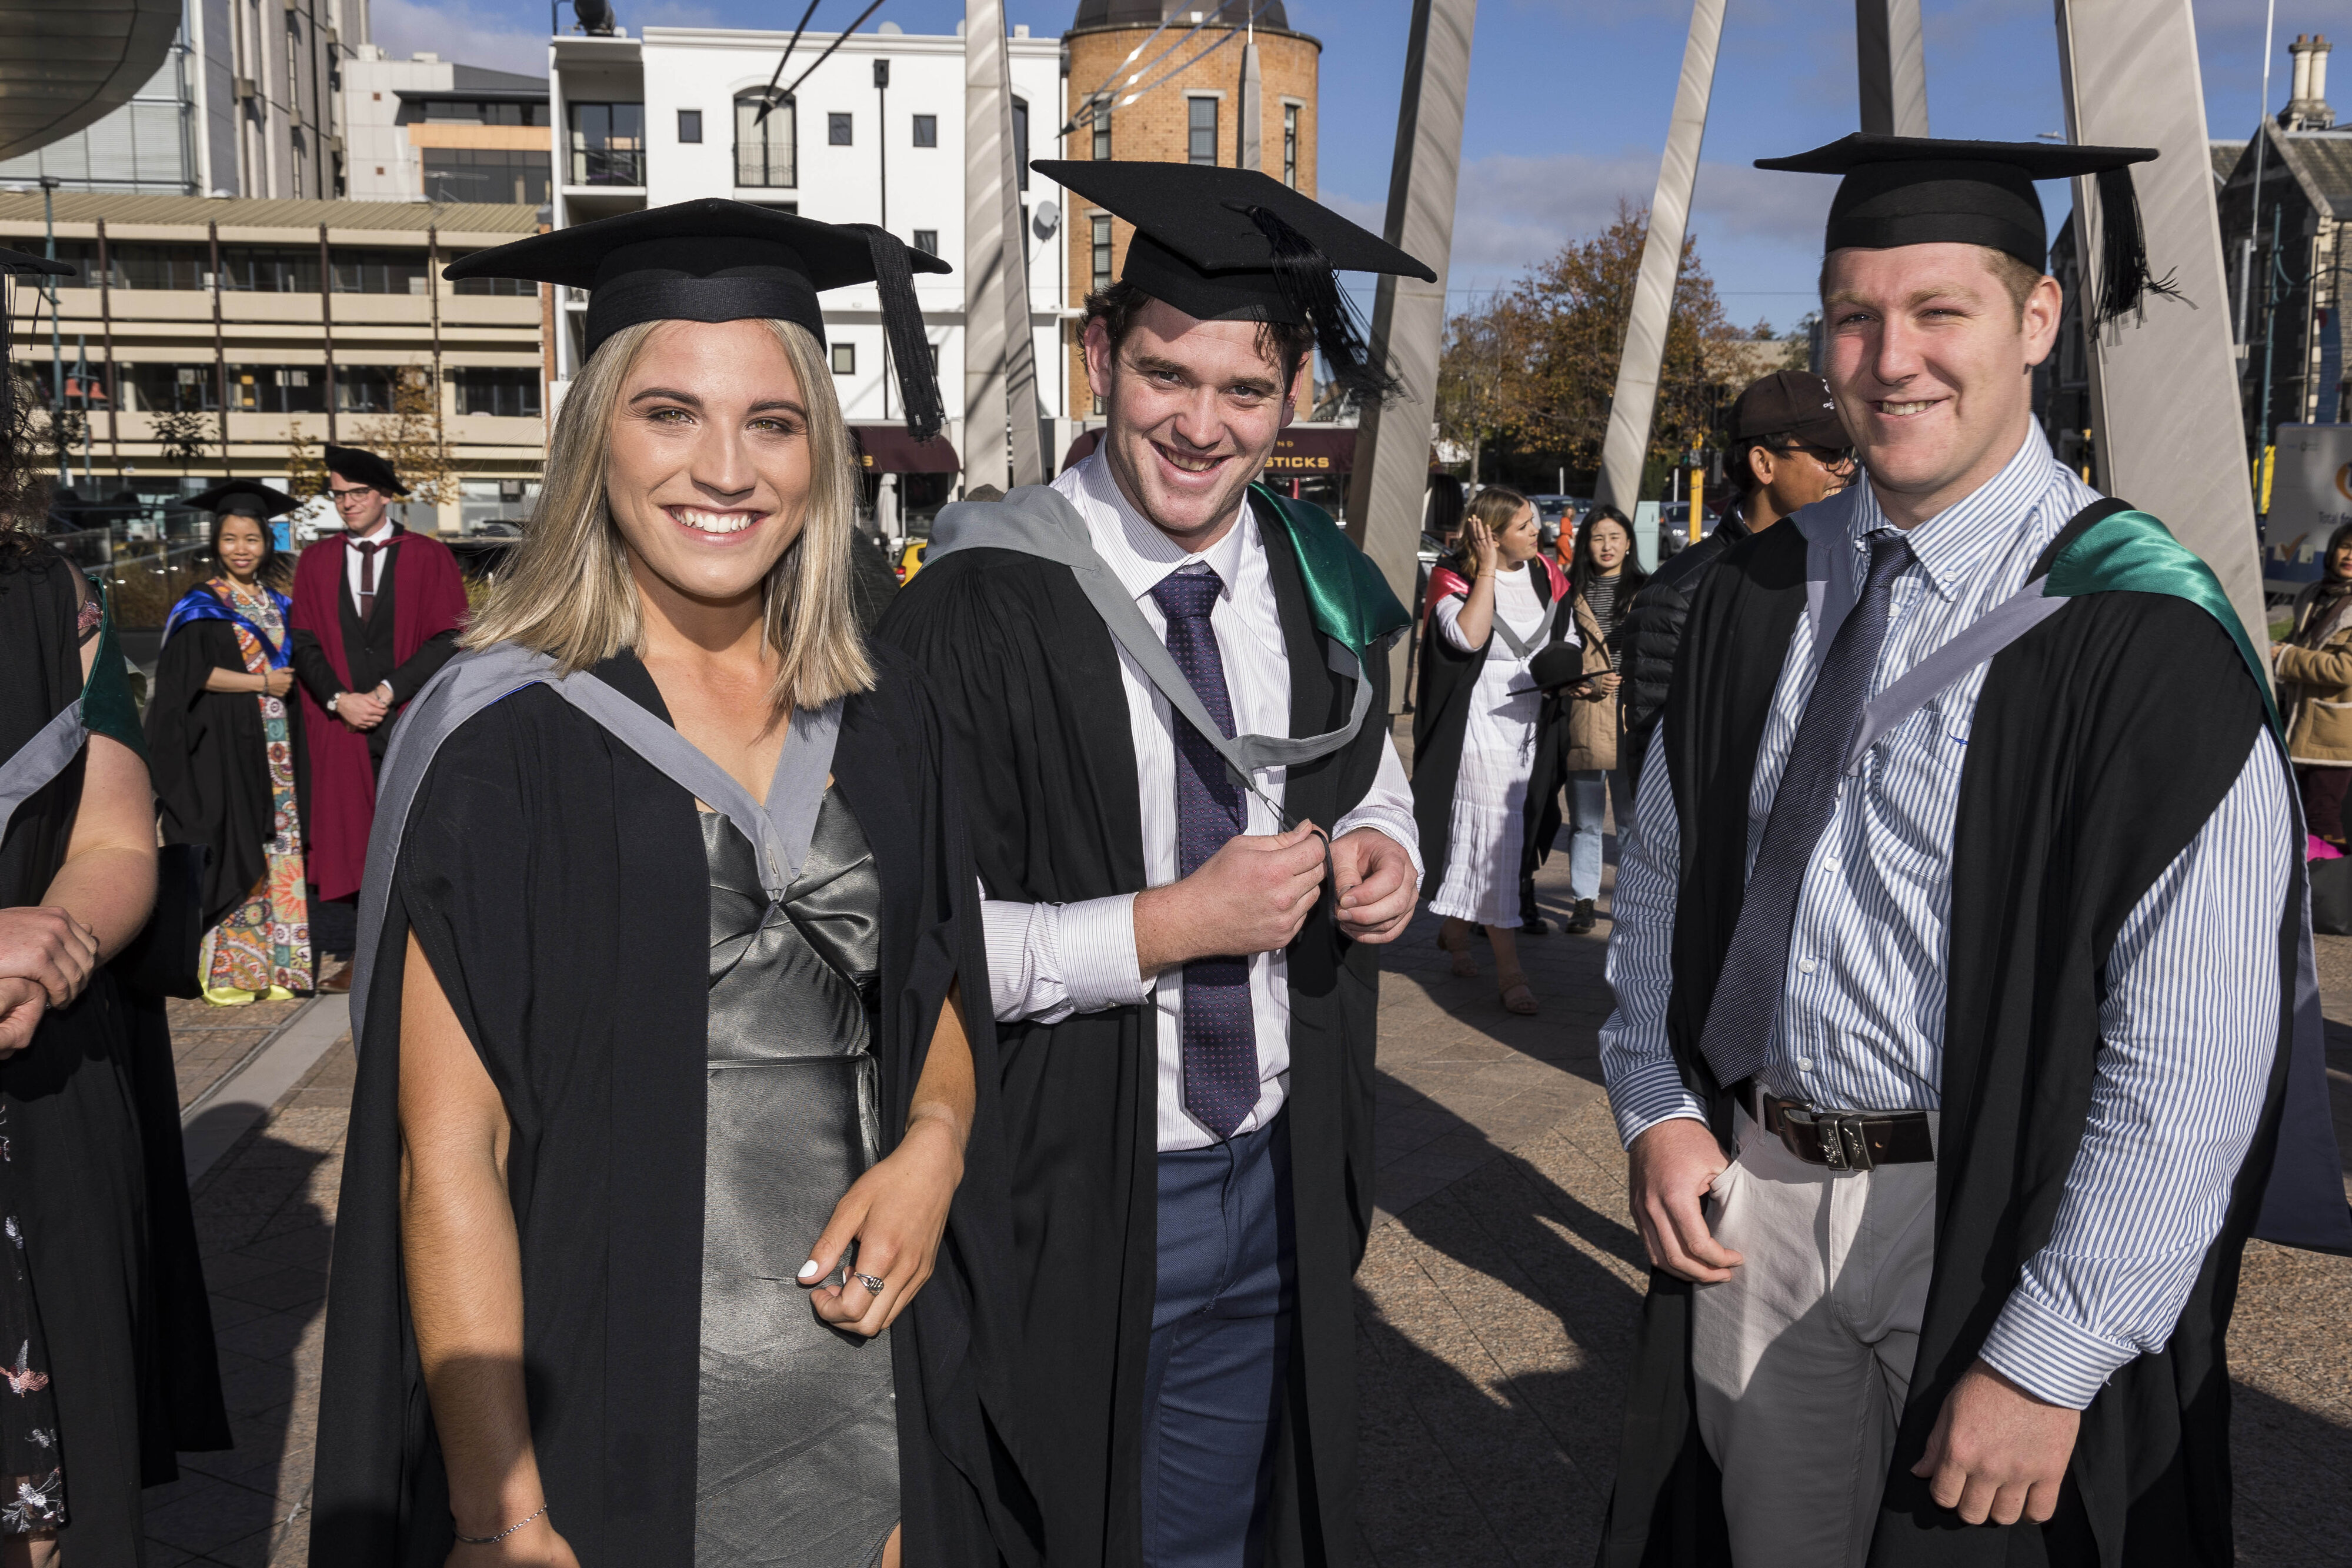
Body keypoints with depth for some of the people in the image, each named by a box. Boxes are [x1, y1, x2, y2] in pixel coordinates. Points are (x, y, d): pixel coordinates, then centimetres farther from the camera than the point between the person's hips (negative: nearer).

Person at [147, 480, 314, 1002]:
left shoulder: (278, 604, 16)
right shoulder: (201, 606, 0)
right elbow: (189, 672, -12)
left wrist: (286, 684, 2)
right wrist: (259, 683, -13)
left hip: (277, 747, 5)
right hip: (223, 748, -5)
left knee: (278, 850, 3)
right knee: (231, 849, -7)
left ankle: (275, 963, 7)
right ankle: (227, 968, -1)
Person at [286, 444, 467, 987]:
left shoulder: (429, 556, 5)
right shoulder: (315, 562, 14)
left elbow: (448, 637, -3)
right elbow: (304, 644, 8)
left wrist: (388, 690, -11)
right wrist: (339, 699, -8)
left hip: (413, 721, -3)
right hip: (340, 722, 3)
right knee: (345, 836, 1)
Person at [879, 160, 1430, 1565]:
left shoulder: (1317, 584, -1)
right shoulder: (982, 608, -19)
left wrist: (1385, 847, -6)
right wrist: (1168, 925, -24)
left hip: (1278, 1175, 5)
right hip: (1059, 1199, -5)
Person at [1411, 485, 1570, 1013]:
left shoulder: (1546, 576, 7)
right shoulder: (1454, 580, -9)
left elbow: (1568, 642, 16)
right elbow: (1467, 636, -28)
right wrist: (1487, 571, -22)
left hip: (1532, 722, 6)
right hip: (1482, 724, -6)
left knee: (1493, 830, 14)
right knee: (1493, 835, -9)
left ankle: (1455, 931, 34)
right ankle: (1509, 970, -7)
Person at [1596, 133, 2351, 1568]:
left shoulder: (2142, 635, -15)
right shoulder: (1764, 592, 3)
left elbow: (2194, 1059, -18)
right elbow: (1666, 864, 12)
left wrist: (2048, 1360, -18)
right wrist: (1657, 1109, 2)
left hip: (1994, 1229, -4)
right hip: (1748, 1199, 5)